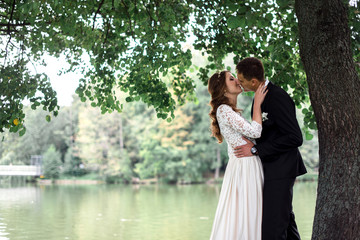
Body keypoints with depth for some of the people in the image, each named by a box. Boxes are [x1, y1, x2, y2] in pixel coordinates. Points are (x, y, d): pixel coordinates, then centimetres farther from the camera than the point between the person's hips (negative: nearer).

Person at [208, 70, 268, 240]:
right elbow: (254, 132, -17)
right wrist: (257, 103, -11)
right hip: (243, 167, -9)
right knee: (241, 214, -6)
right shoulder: (223, 110, -12)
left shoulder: (232, 111, 19)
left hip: (250, 167, 9)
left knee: (249, 216, 10)